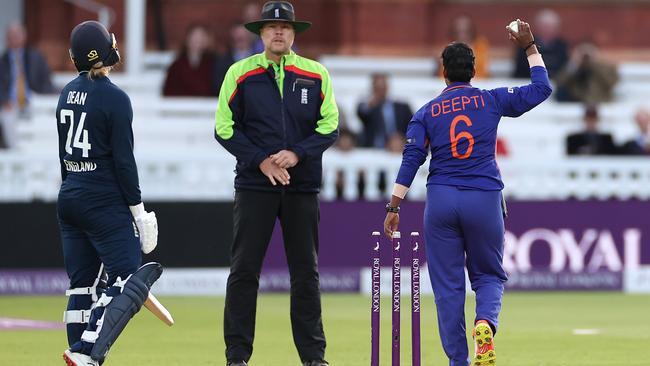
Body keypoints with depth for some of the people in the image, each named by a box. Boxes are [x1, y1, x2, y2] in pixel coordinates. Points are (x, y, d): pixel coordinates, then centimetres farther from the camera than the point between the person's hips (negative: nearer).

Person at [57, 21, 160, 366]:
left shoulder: (68, 93, 9)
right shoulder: (115, 98, -12)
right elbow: (123, 160, -13)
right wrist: (137, 209, -7)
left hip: (69, 199, 8)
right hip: (105, 204, -8)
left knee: (81, 285, 9)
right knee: (124, 281, -7)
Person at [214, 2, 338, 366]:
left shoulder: (316, 74, 6)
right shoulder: (240, 73, 2)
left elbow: (330, 126, 4)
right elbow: (225, 128, 1)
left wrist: (297, 153, -12)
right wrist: (261, 161, -10)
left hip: (302, 186, 1)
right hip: (254, 185, -1)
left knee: (306, 273, 5)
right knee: (244, 270, -3)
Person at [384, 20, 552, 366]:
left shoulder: (427, 112, 5)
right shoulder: (491, 100, 3)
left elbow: (411, 160, -2)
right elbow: (540, 89, 9)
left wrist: (394, 208, -2)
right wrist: (530, 48, 16)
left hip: (440, 201, 0)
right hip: (485, 200, 0)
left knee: (448, 285, 6)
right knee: (489, 275, 13)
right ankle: (485, 323, -20)